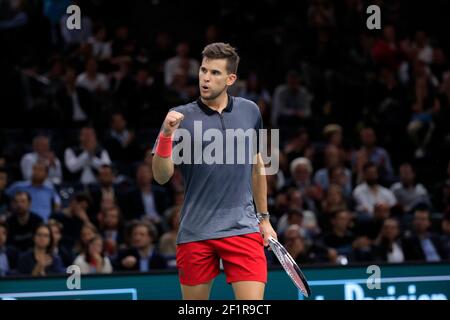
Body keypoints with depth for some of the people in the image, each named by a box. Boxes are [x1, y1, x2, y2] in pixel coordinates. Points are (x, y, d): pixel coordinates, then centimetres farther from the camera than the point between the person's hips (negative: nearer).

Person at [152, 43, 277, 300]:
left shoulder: (250, 112, 7)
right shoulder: (181, 117, -2)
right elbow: (162, 177, -10)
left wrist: (264, 218, 22)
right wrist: (167, 134, -25)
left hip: (243, 229, 1)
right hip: (195, 233, -1)